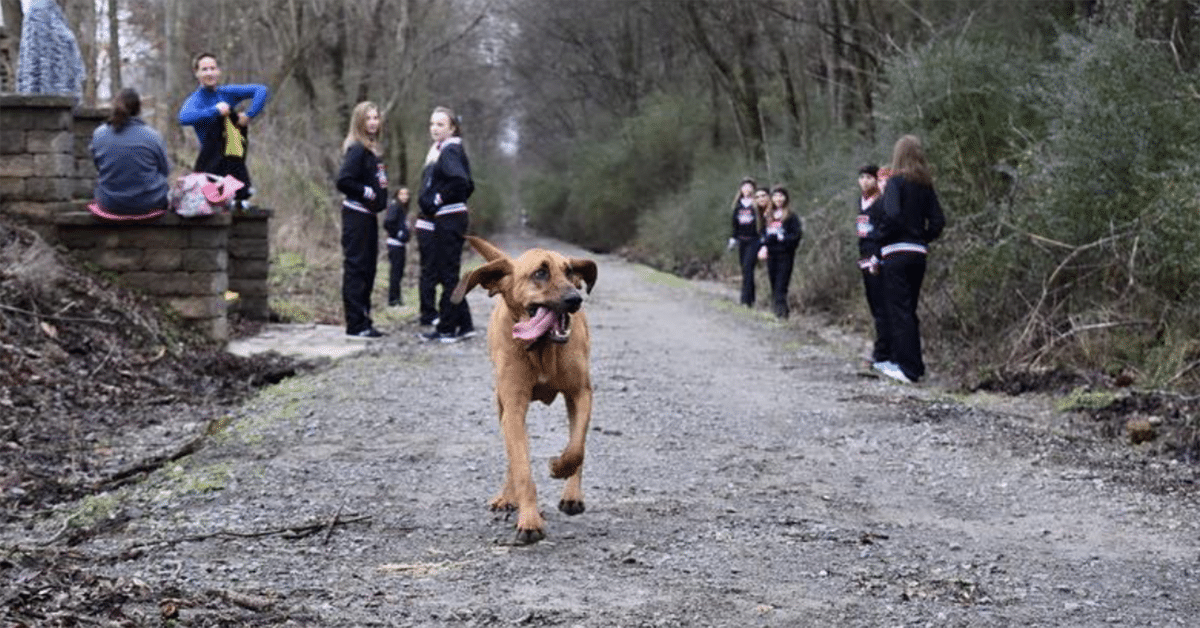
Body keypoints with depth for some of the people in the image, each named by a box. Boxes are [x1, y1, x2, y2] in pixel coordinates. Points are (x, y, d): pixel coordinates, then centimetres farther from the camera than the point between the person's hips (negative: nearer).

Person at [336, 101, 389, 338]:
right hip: (356, 214, -10)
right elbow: (343, 181, -21)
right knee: (356, 268, -6)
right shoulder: (357, 149, -13)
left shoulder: (372, 150, 15)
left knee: (367, 270, 12)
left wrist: (382, 185, 4)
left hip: (369, 216, 10)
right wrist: (366, 192, -14)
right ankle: (355, 325, -4)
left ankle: (363, 322, 19)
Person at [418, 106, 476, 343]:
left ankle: (447, 328, -1)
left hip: (449, 221, -10)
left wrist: (440, 199, -17)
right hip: (444, 219, 10)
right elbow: (469, 186, 22)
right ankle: (464, 325, 16)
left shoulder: (450, 151, -13)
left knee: (447, 274, -5)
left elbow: (460, 181, -28)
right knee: (447, 274, 12)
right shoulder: (440, 151, 17)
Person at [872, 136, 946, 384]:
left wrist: (881, 237, -7)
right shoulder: (926, 186, 10)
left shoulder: (896, 182, -9)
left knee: (898, 310, -3)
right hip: (919, 253, 7)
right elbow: (938, 221, 6)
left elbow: (892, 215, -22)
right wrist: (923, 239, 14)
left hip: (896, 253, -6)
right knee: (909, 309, 15)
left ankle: (909, 368, -6)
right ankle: (906, 362, 20)